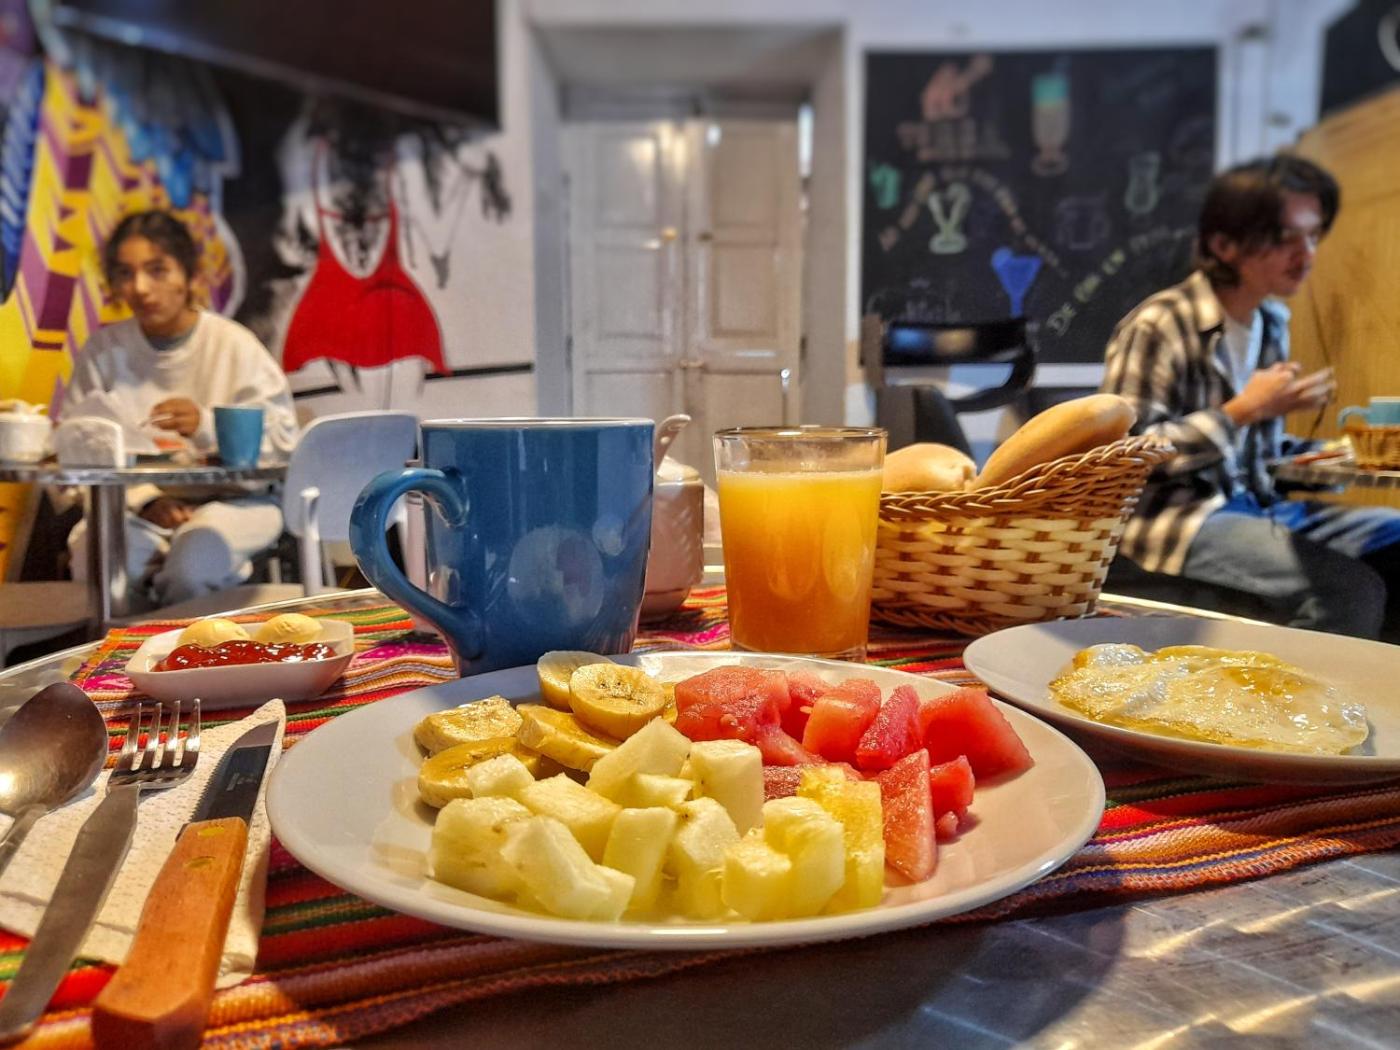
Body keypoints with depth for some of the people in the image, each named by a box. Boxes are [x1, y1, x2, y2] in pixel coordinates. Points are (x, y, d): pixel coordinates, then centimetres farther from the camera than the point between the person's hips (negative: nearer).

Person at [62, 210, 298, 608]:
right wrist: (146, 499, -16)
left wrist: (208, 426, -26)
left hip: (231, 499, -2)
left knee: (189, 568, -32)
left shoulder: (235, 345, -6)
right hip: (134, 504, 2)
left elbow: (282, 442, -9)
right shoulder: (103, 350, 2)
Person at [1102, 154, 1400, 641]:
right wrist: (1243, 411, -19)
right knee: (1352, 592, -24)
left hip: (1254, 503, 9)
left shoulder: (1272, 323, 12)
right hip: (1174, 517, -9)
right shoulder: (1157, 327, -14)